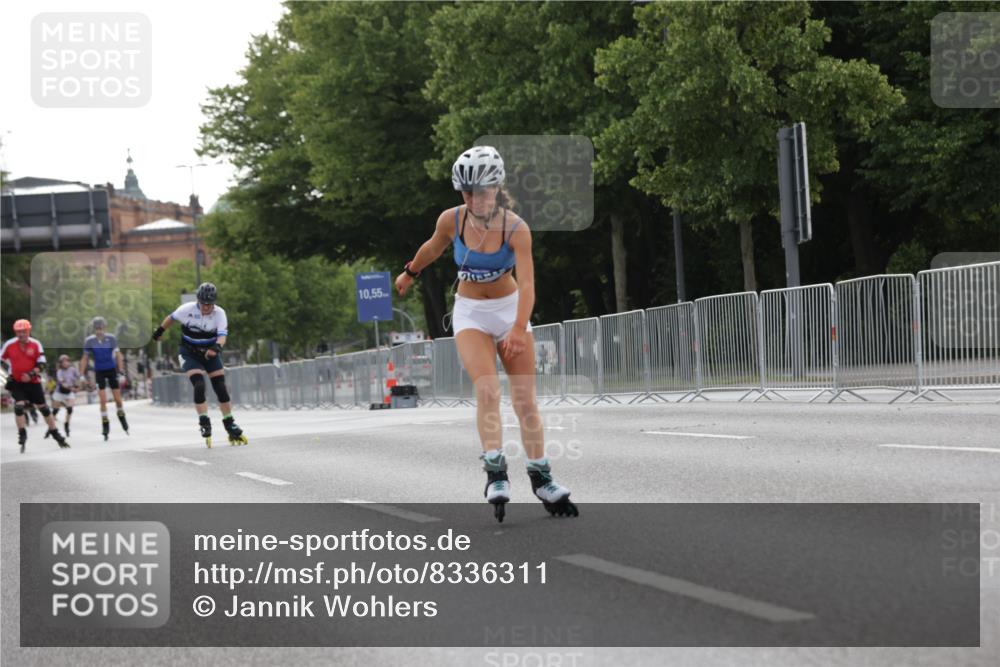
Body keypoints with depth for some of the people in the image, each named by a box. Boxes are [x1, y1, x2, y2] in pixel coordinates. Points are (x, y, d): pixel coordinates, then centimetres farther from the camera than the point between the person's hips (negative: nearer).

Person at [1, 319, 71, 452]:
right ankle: (22, 435, -4)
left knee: (43, 408, 6)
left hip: (33, 382, 0)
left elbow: (41, 364, -10)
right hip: (16, 382, 0)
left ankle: (55, 434, 17)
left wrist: (31, 374, -24)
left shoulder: (36, 344, -8)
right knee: (19, 406, -16)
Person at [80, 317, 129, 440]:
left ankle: (121, 416, 31)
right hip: (99, 372, 0)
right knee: (103, 400, -7)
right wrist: (82, 375, 2)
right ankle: (105, 424, 2)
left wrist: (121, 371, -10)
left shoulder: (111, 339, -11)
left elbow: (118, 355, -4)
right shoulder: (89, 341, -7)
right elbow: (85, 358, 3)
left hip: (111, 370, 0)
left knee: (118, 399, 5)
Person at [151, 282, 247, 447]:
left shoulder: (219, 313, -15)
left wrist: (217, 346, -49)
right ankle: (204, 423, -13)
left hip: (210, 353, 2)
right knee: (199, 385, -20)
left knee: (221, 388, -2)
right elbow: (171, 318, 4)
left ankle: (230, 425, 9)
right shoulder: (187, 309, -16)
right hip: (190, 354, -2)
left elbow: (222, 334, -29)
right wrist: (159, 331, 17)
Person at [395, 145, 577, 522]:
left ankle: (541, 479, 8)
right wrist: (410, 273, 25)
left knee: (525, 399, -1)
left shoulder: (515, 228, -22)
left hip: (510, 308, 0)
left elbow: (527, 282, -32)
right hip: (471, 313, 0)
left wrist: (519, 329, -45)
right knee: (487, 390, -21)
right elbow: (433, 249, 8)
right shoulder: (452, 220, -14)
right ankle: (495, 473, -25)